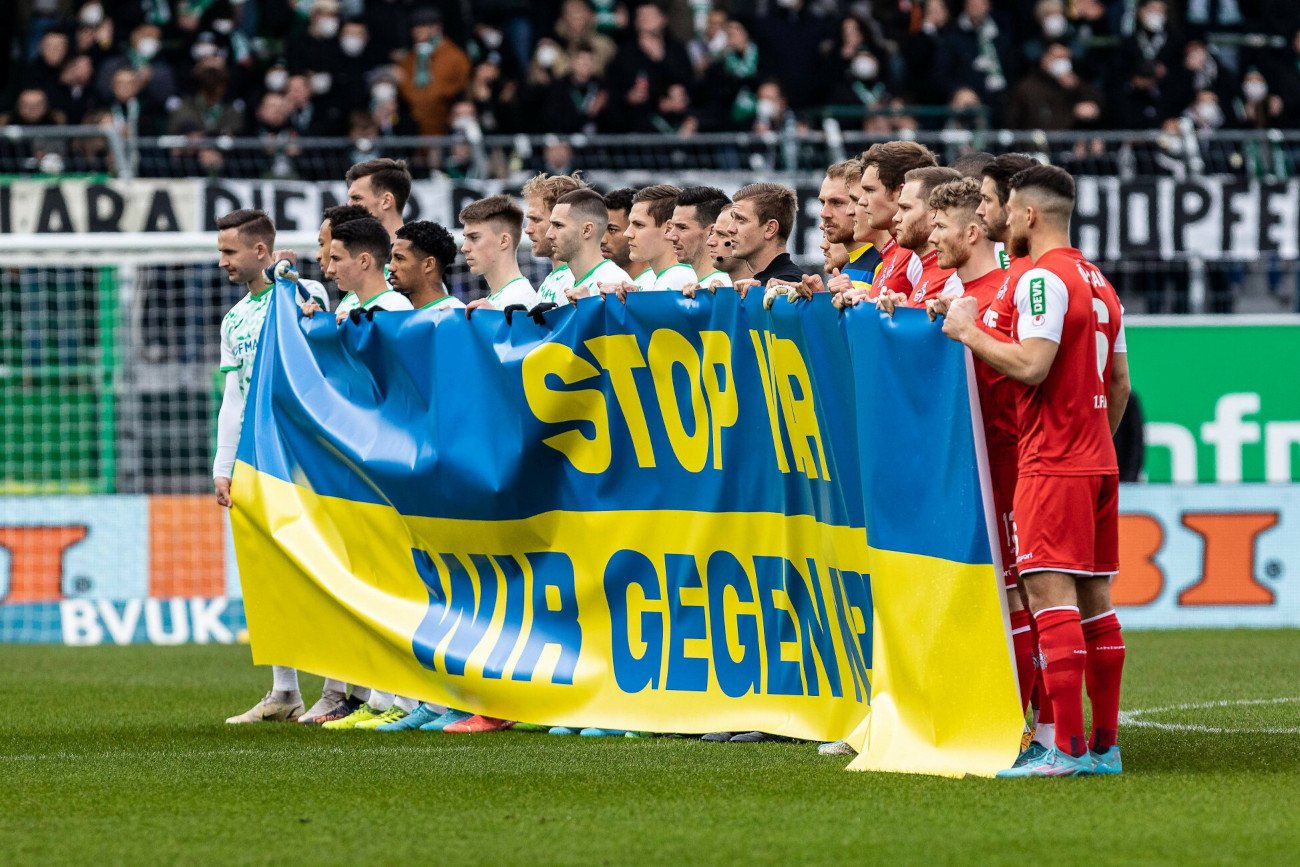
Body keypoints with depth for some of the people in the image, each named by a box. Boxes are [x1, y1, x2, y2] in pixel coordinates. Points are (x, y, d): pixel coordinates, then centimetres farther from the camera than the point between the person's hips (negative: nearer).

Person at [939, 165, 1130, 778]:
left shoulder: (1042, 279, -12)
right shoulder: (1098, 282, 17)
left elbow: (1031, 365, -21)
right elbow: (1119, 382, 20)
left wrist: (968, 332, -8)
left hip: (1052, 464, -9)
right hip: (1097, 462, 9)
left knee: (1050, 595, -11)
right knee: (1093, 600, 10)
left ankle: (1066, 749, -16)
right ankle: (1105, 745, 11)